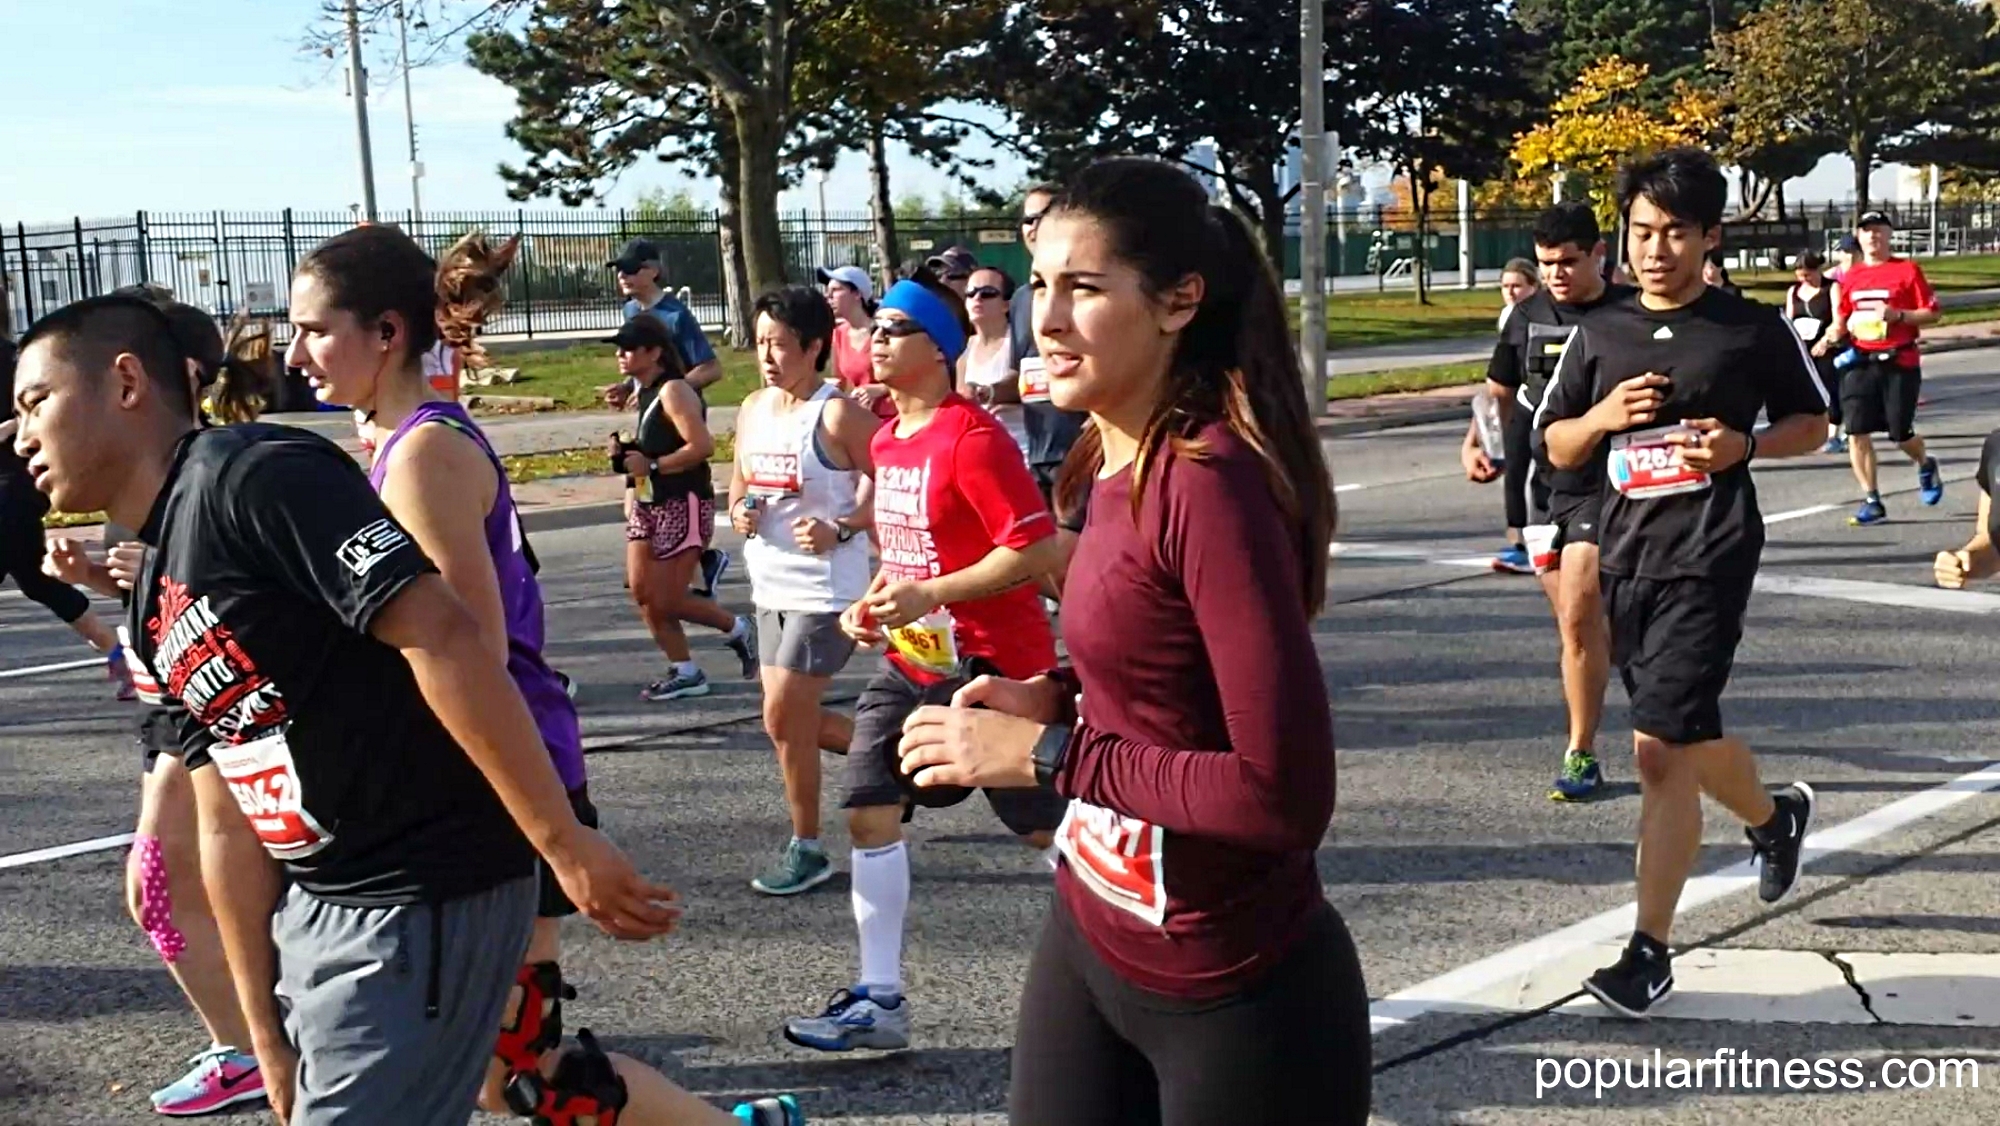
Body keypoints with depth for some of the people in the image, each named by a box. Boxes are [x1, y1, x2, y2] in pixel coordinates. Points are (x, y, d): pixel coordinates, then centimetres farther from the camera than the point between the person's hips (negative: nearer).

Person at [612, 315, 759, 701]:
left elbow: (702, 445, -27)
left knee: (667, 601, -5)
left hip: (683, 505, -9)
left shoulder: (673, 391, -16)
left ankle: (737, 629, 18)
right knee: (642, 593, 5)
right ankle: (685, 672, 15)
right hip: (648, 505, 10)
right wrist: (626, 452, 6)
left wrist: (652, 465, -21)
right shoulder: (645, 393, 13)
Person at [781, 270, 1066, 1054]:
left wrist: (928, 594, -24)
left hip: (991, 665, -8)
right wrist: (879, 600, 5)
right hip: (913, 662, 8)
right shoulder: (886, 442, 9)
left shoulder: (972, 438, -18)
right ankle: (879, 999, 9)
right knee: (869, 812, 1)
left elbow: (1038, 549, -23)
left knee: (1047, 827, 4)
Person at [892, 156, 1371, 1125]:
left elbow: (1283, 791, -26)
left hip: (1237, 998, -7)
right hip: (1088, 938, 8)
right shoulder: (1116, 462, 1)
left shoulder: (1212, 479, -24)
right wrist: (1057, 696, -2)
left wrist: (1049, 754, -20)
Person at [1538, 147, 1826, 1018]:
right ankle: (1774, 816, 51)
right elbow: (1557, 449, 12)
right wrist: (1602, 416, -9)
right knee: (1689, 733, 19)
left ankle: (1650, 951, -4)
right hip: (1625, 554, 5)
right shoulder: (1600, 334, 8)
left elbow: (1812, 422, 9)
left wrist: (1743, 445, -11)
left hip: (1709, 556, -5)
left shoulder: (1753, 327, -1)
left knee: (1662, 747, -13)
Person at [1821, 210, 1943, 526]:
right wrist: (1834, 334, -1)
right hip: (1860, 362, 4)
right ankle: (1872, 502, 2)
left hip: (1900, 363, -3)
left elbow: (1932, 313, -4)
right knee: (1857, 432, -6)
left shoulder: (1907, 269, -3)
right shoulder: (1850, 276, 10)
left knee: (1900, 434, 1)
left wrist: (1897, 315, -19)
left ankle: (1926, 466, 37)